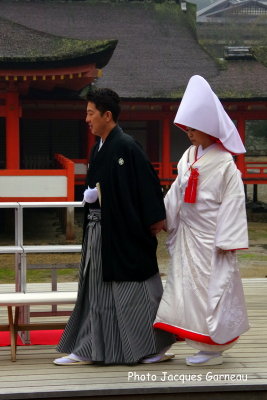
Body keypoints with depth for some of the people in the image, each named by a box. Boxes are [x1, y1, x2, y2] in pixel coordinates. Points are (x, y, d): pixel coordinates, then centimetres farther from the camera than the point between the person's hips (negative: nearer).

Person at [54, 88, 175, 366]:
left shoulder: (125, 147, -15)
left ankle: (155, 347, 14)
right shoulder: (99, 148, 12)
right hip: (99, 230, 9)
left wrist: (155, 220, -15)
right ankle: (88, 349, 16)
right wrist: (90, 195, 9)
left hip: (124, 233, -9)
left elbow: (149, 183, -16)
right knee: (97, 288, 10)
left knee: (132, 287, 0)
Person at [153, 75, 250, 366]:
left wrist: (227, 241, -15)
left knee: (212, 288, -1)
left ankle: (213, 350, 8)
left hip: (210, 238, -7)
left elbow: (232, 202, -14)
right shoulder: (189, 157, 7)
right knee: (185, 284, 11)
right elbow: (177, 192, 15)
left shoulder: (224, 164, -13)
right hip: (188, 235, 7)